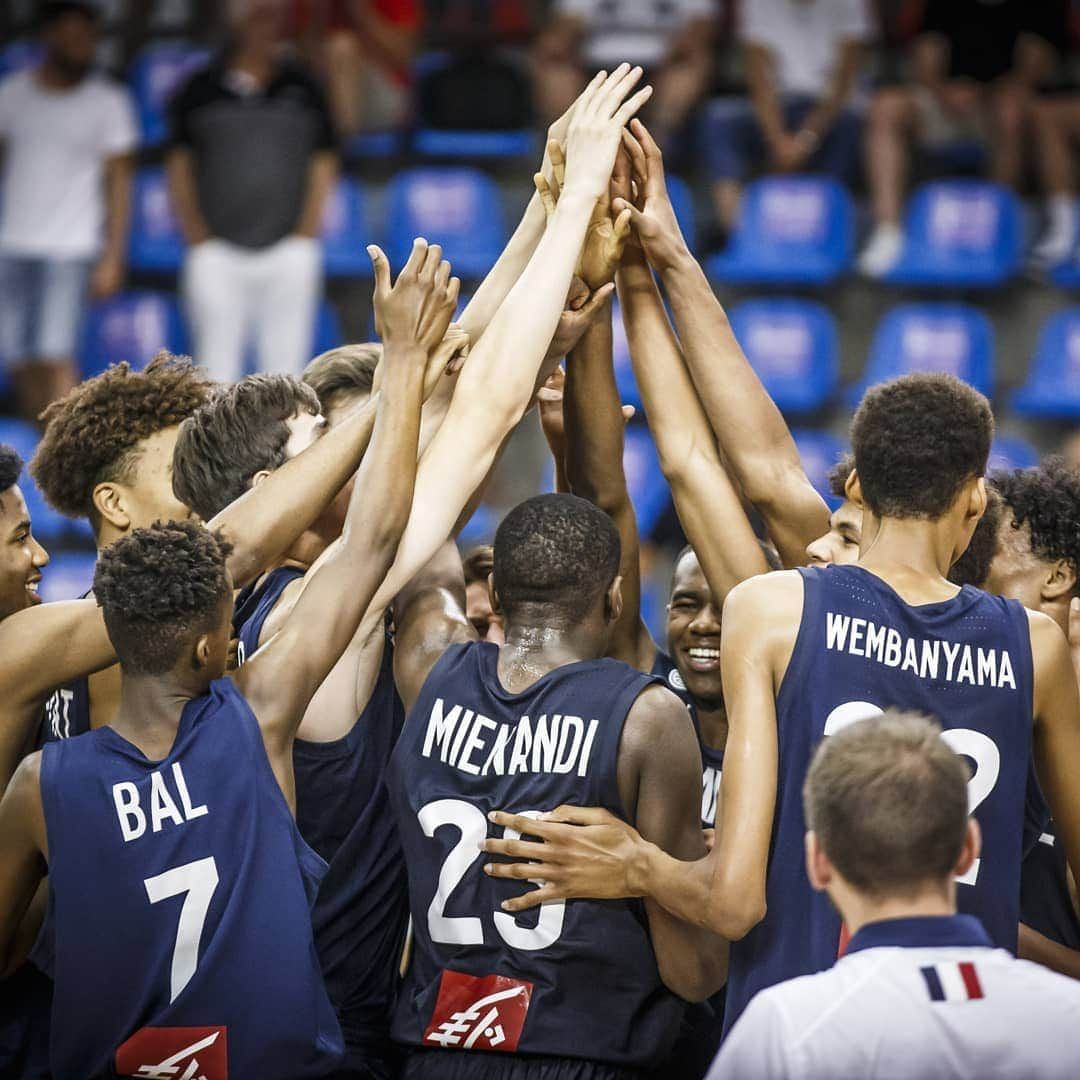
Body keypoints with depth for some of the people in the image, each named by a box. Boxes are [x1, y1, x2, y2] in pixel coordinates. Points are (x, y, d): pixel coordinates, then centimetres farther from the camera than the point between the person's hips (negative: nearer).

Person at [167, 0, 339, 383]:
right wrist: (200, 242, 0)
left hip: (288, 250, 1)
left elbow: (323, 165, 11)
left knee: (286, 363, -2)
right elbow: (179, 169, 7)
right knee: (218, 364, -4)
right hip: (217, 252, -1)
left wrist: (303, 238, 2)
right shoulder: (201, 89, 6)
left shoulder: (302, 87, 10)